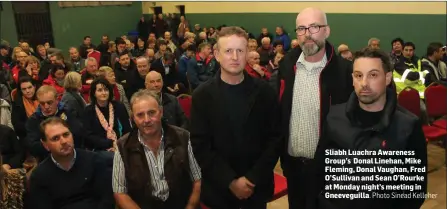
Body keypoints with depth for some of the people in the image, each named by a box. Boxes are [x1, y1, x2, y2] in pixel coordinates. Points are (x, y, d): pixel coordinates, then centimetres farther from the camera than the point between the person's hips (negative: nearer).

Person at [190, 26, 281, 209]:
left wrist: (253, 178, -11)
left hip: (257, 186, 1)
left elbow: (274, 138, -3)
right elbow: (200, 146, -8)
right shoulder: (202, 95, -6)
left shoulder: (264, 91, -3)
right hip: (218, 189, -1)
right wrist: (230, 181, -14)